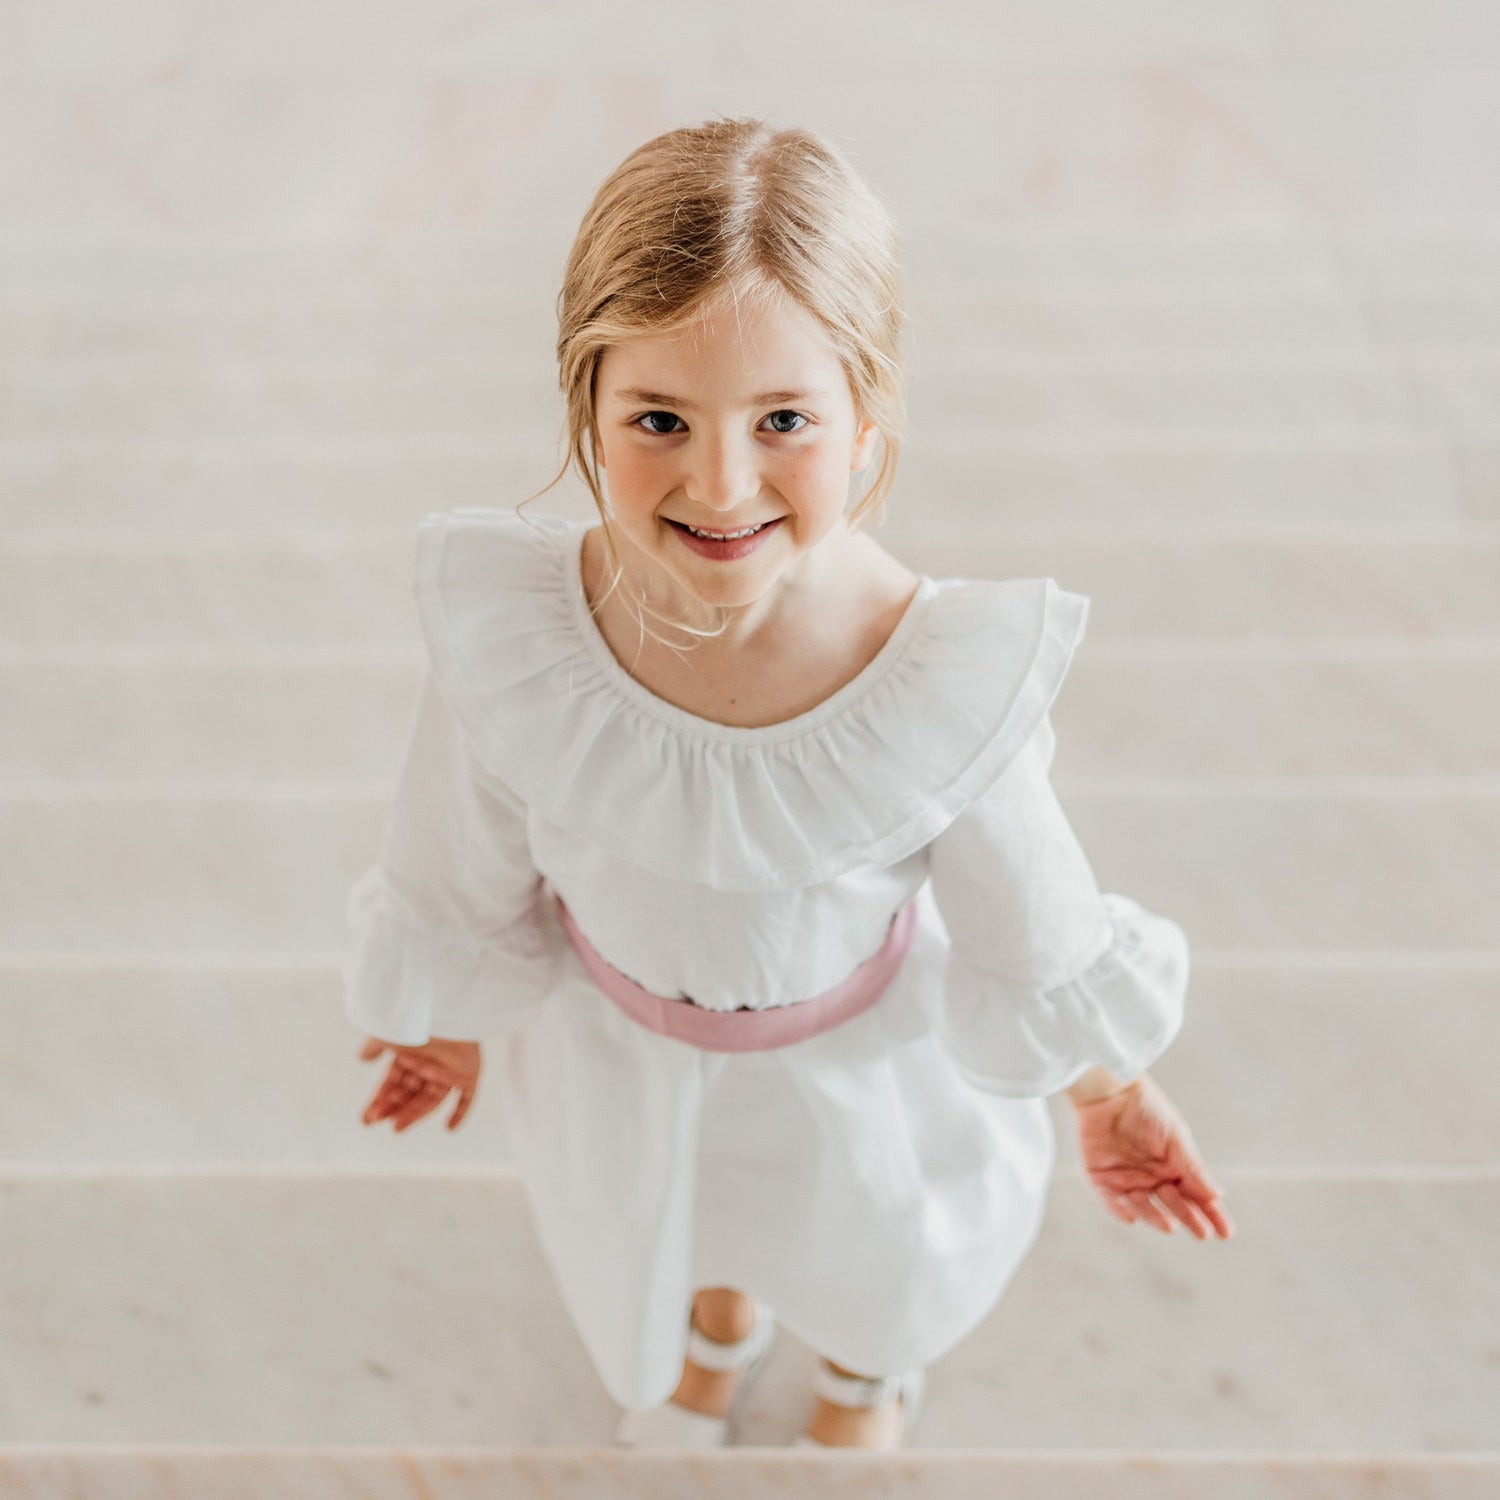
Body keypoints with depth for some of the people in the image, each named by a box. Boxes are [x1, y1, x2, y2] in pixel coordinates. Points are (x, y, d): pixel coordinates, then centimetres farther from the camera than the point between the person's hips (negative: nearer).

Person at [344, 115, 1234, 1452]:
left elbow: (1039, 946, -17)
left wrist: (1108, 1098, -1)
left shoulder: (946, 688, -38)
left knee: (876, 1272, 34)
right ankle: (720, 1324, 76)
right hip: (619, 1055, 1)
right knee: (659, 1236, 36)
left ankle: (867, 1370, 74)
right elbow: (462, 888, -11)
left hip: (857, 1067, -1)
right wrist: (453, 1019, 6)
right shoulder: (508, 640, -34)